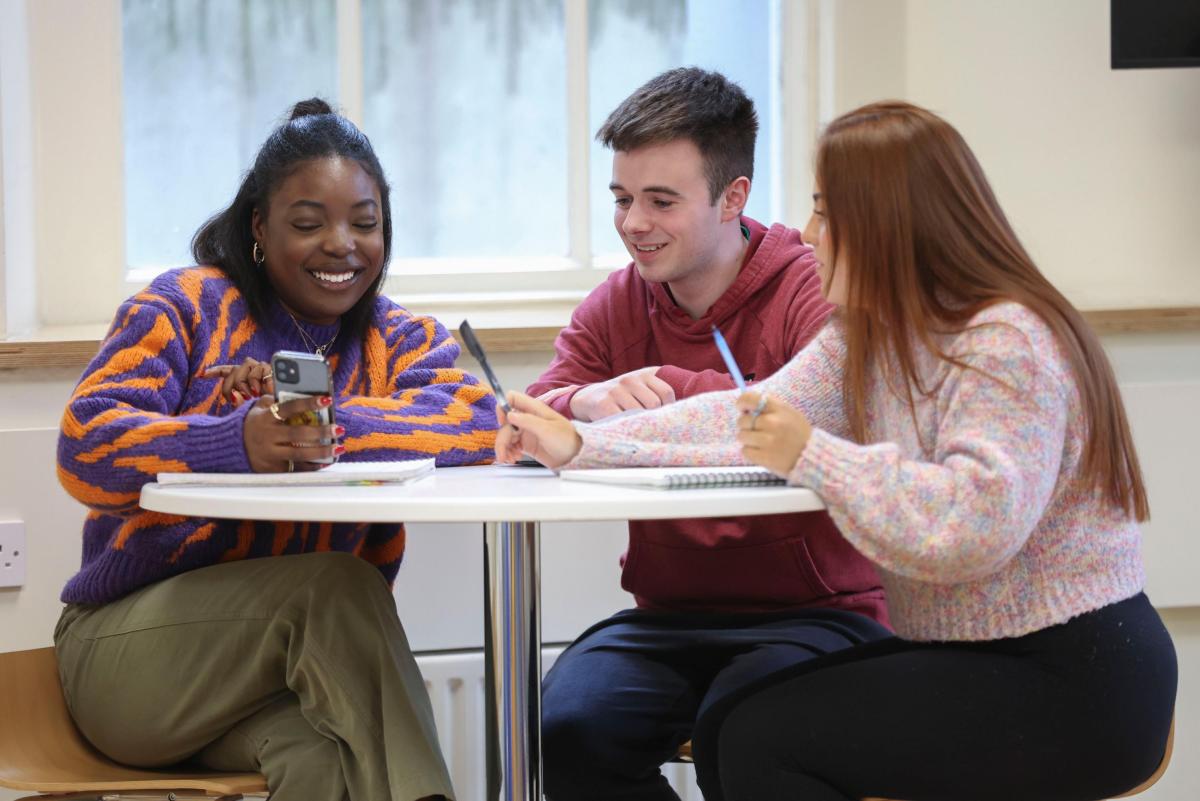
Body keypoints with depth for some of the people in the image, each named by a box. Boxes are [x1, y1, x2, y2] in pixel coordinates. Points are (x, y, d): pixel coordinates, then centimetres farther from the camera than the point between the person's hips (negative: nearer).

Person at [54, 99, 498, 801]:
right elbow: (86, 445, -15)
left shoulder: (400, 342, 11)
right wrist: (240, 442, -33)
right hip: (132, 646, -1)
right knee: (333, 584, -30)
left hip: (315, 652, 2)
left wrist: (323, 422, -25)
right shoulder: (187, 307, 1)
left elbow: (478, 424, -11)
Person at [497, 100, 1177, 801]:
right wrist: (579, 446, -2)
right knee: (726, 729, 5)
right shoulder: (870, 337, 10)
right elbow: (751, 422, 4)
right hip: (968, 656, 9)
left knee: (762, 740, -12)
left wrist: (812, 455, -23)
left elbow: (972, 527, -32)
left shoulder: (1007, 343, -21)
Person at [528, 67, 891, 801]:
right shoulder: (615, 307, 10)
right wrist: (588, 403, -25)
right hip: (671, 616, 5)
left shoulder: (815, 293, -7)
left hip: (816, 611, -5)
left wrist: (674, 389, -29)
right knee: (571, 727, -24)